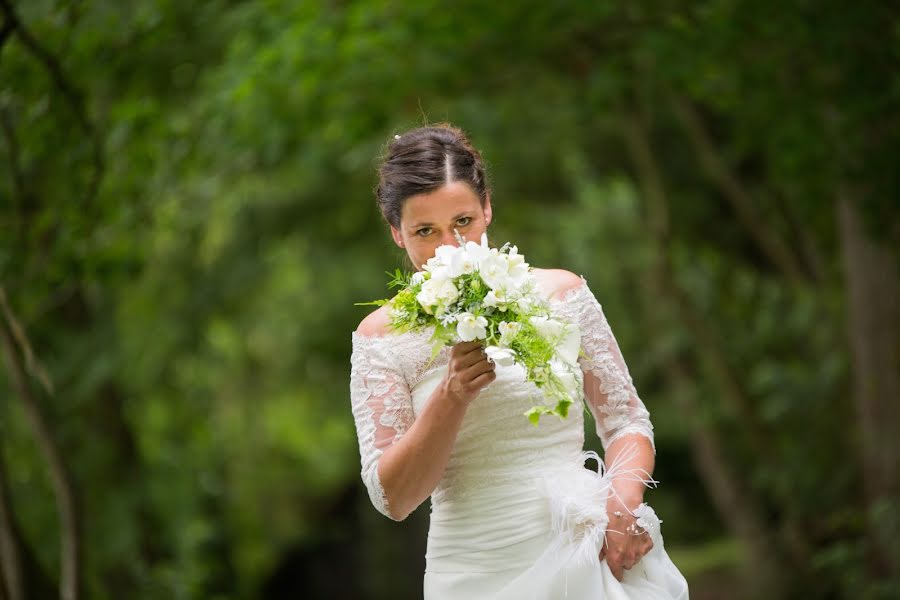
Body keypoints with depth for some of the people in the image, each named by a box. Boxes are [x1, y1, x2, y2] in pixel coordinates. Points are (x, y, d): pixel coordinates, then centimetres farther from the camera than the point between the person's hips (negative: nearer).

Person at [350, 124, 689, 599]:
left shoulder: (560, 293, 4)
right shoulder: (382, 336, 1)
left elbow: (626, 422, 9)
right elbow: (393, 499, -4)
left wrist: (623, 502, -11)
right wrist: (452, 396, -17)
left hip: (583, 558, 1)